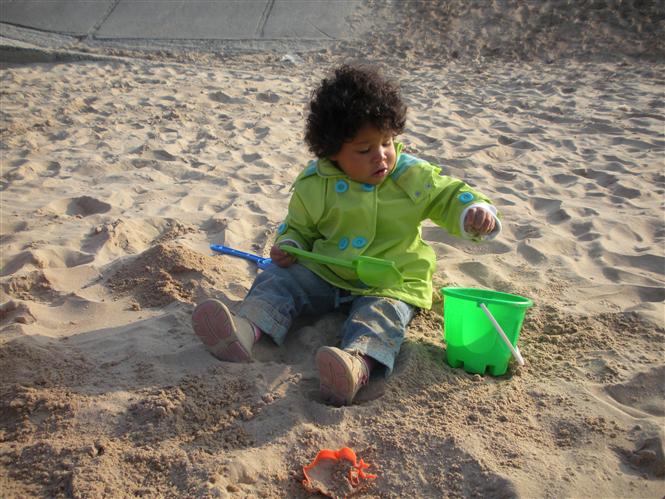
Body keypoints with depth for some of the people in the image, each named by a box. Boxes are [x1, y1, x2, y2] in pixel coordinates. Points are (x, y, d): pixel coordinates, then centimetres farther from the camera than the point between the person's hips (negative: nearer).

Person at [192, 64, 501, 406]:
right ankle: (245, 330, -40)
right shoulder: (314, 185, -1)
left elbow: (450, 196, -1)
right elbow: (299, 227, 13)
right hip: (325, 277, 3)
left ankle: (358, 364, -64)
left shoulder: (414, 177, -5)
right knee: (280, 277, -16)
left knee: (381, 313, -34)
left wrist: (474, 212, -24)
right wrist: (288, 246, -9)